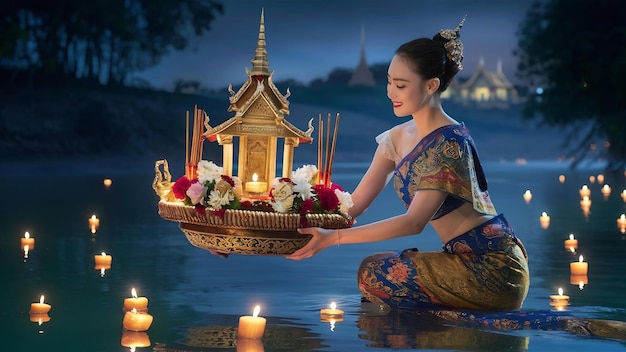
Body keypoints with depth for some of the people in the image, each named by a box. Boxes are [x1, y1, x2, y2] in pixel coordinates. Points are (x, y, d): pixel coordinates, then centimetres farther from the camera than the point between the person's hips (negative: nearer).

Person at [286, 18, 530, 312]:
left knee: (375, 273, -15)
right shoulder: (396, 139, 9)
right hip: (464, 259, 9)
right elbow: (354, 205, 8)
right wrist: (312, 226, -9)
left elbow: (414, 222, -23)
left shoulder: (449, 143, -17)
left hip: (493, 267, -9)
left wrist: (334, 237, -26)